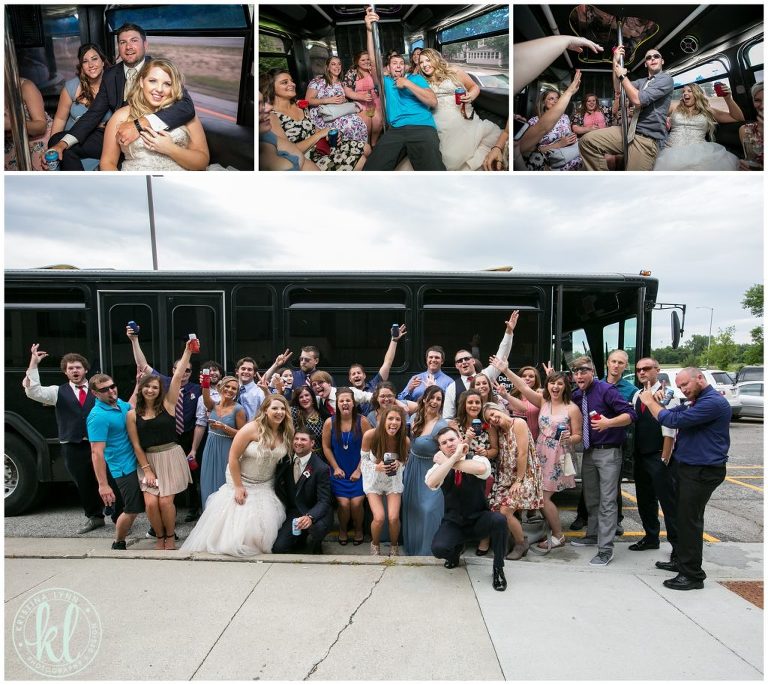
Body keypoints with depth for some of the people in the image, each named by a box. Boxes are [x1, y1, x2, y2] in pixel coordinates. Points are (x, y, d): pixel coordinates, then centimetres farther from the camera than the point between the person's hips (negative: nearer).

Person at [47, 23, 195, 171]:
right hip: (118, 138, 5)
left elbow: (187, 106, -24)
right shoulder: (110, 75, 8)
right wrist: (64, 142, -9)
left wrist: (140, 124, -36)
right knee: (58, 140, -2)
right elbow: (95, 113, 7)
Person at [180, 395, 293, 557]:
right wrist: (238, 487, -15)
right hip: (242, 483, -4)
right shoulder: (252, 429, -22)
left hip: (265, 488, 4)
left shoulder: (286, 434, -7)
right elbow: (233, 457, -18)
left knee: (263, 528, 5)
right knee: (236, 524, 4)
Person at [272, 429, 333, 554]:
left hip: (314, 512, -4)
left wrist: (310, 517, -39)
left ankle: (314, 544, 2)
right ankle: (303, 538, 19)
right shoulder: (286, 461, -1)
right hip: (293, 512, 4)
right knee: (278, 548, -14)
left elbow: (324, 501, -21)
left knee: (318, 527, -36)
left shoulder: (321, 468, -17)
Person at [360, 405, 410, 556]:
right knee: (379, 518, -15)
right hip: (374, 480, -1)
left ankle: (394, 546, 21)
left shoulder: (405, 441, -19)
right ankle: (375, 544, 20)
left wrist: (398, 464, -22)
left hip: (393, 480, 1)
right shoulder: (370, 435, -25)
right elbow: (364, 458, -9)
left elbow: (404, 460, 1)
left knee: (394, 517, -12)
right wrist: (377, 467, -28)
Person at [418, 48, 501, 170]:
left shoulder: (454, 72, 11)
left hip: (462, 117, 0)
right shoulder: (424, 82, 18)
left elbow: (474, 87, 15)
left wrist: (470, 96, -5)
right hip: (440, 123, 0)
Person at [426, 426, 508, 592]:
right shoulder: (440, 466, -7)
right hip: (453, 523, 1)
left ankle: (498, 569, -8)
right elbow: (431, 483, -31)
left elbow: (481, 469, -37)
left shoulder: (476, 459, -10)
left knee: (499, 520, -33)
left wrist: (448, 461, -27)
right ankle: (457, 546, 12)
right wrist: (455, 456, -30)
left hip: (479, 520, -1)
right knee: (438, 548, -27)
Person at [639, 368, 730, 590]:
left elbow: (674, 421, -25)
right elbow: (672, 414, 15)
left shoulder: (713, 402, -21)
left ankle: (692, 575, 6)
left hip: (702, 472, -10)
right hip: (689, 468, 10)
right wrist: (654, 401, -1)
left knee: (690, 519, -4)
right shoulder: (696, 402, 13)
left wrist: (650, 401, -13)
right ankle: (681, 561, 32)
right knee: (684, 516, 18)